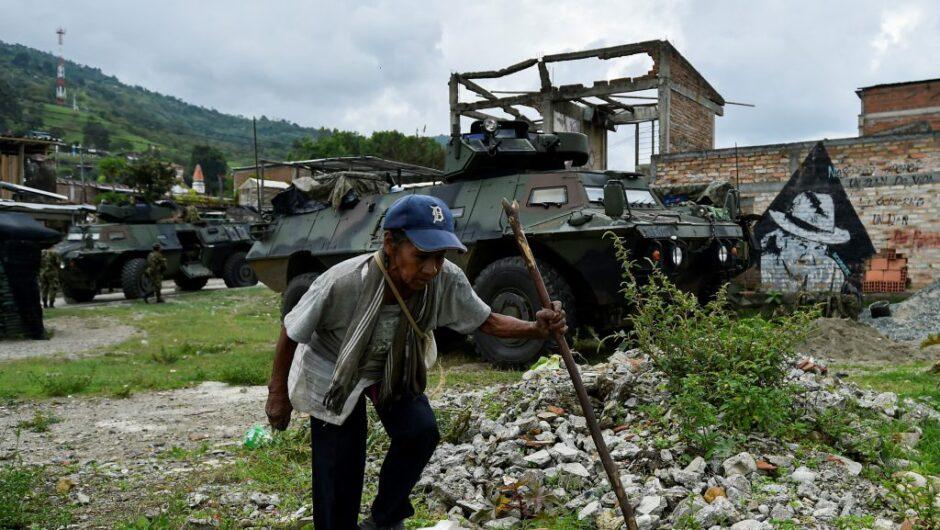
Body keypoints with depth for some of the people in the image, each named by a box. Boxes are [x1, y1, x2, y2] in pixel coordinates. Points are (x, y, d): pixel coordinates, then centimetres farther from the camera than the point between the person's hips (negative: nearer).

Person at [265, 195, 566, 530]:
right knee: (338, 478, -5)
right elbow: (290, 333, -20)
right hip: (333, 376, -3)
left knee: (420, 431, -17)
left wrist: (536, 329, -31)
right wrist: (278, 393, -9)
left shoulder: (446, 281, -29)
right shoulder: (342, 283, -38)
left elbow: (487, 322, -12)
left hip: (395, 368, 3)